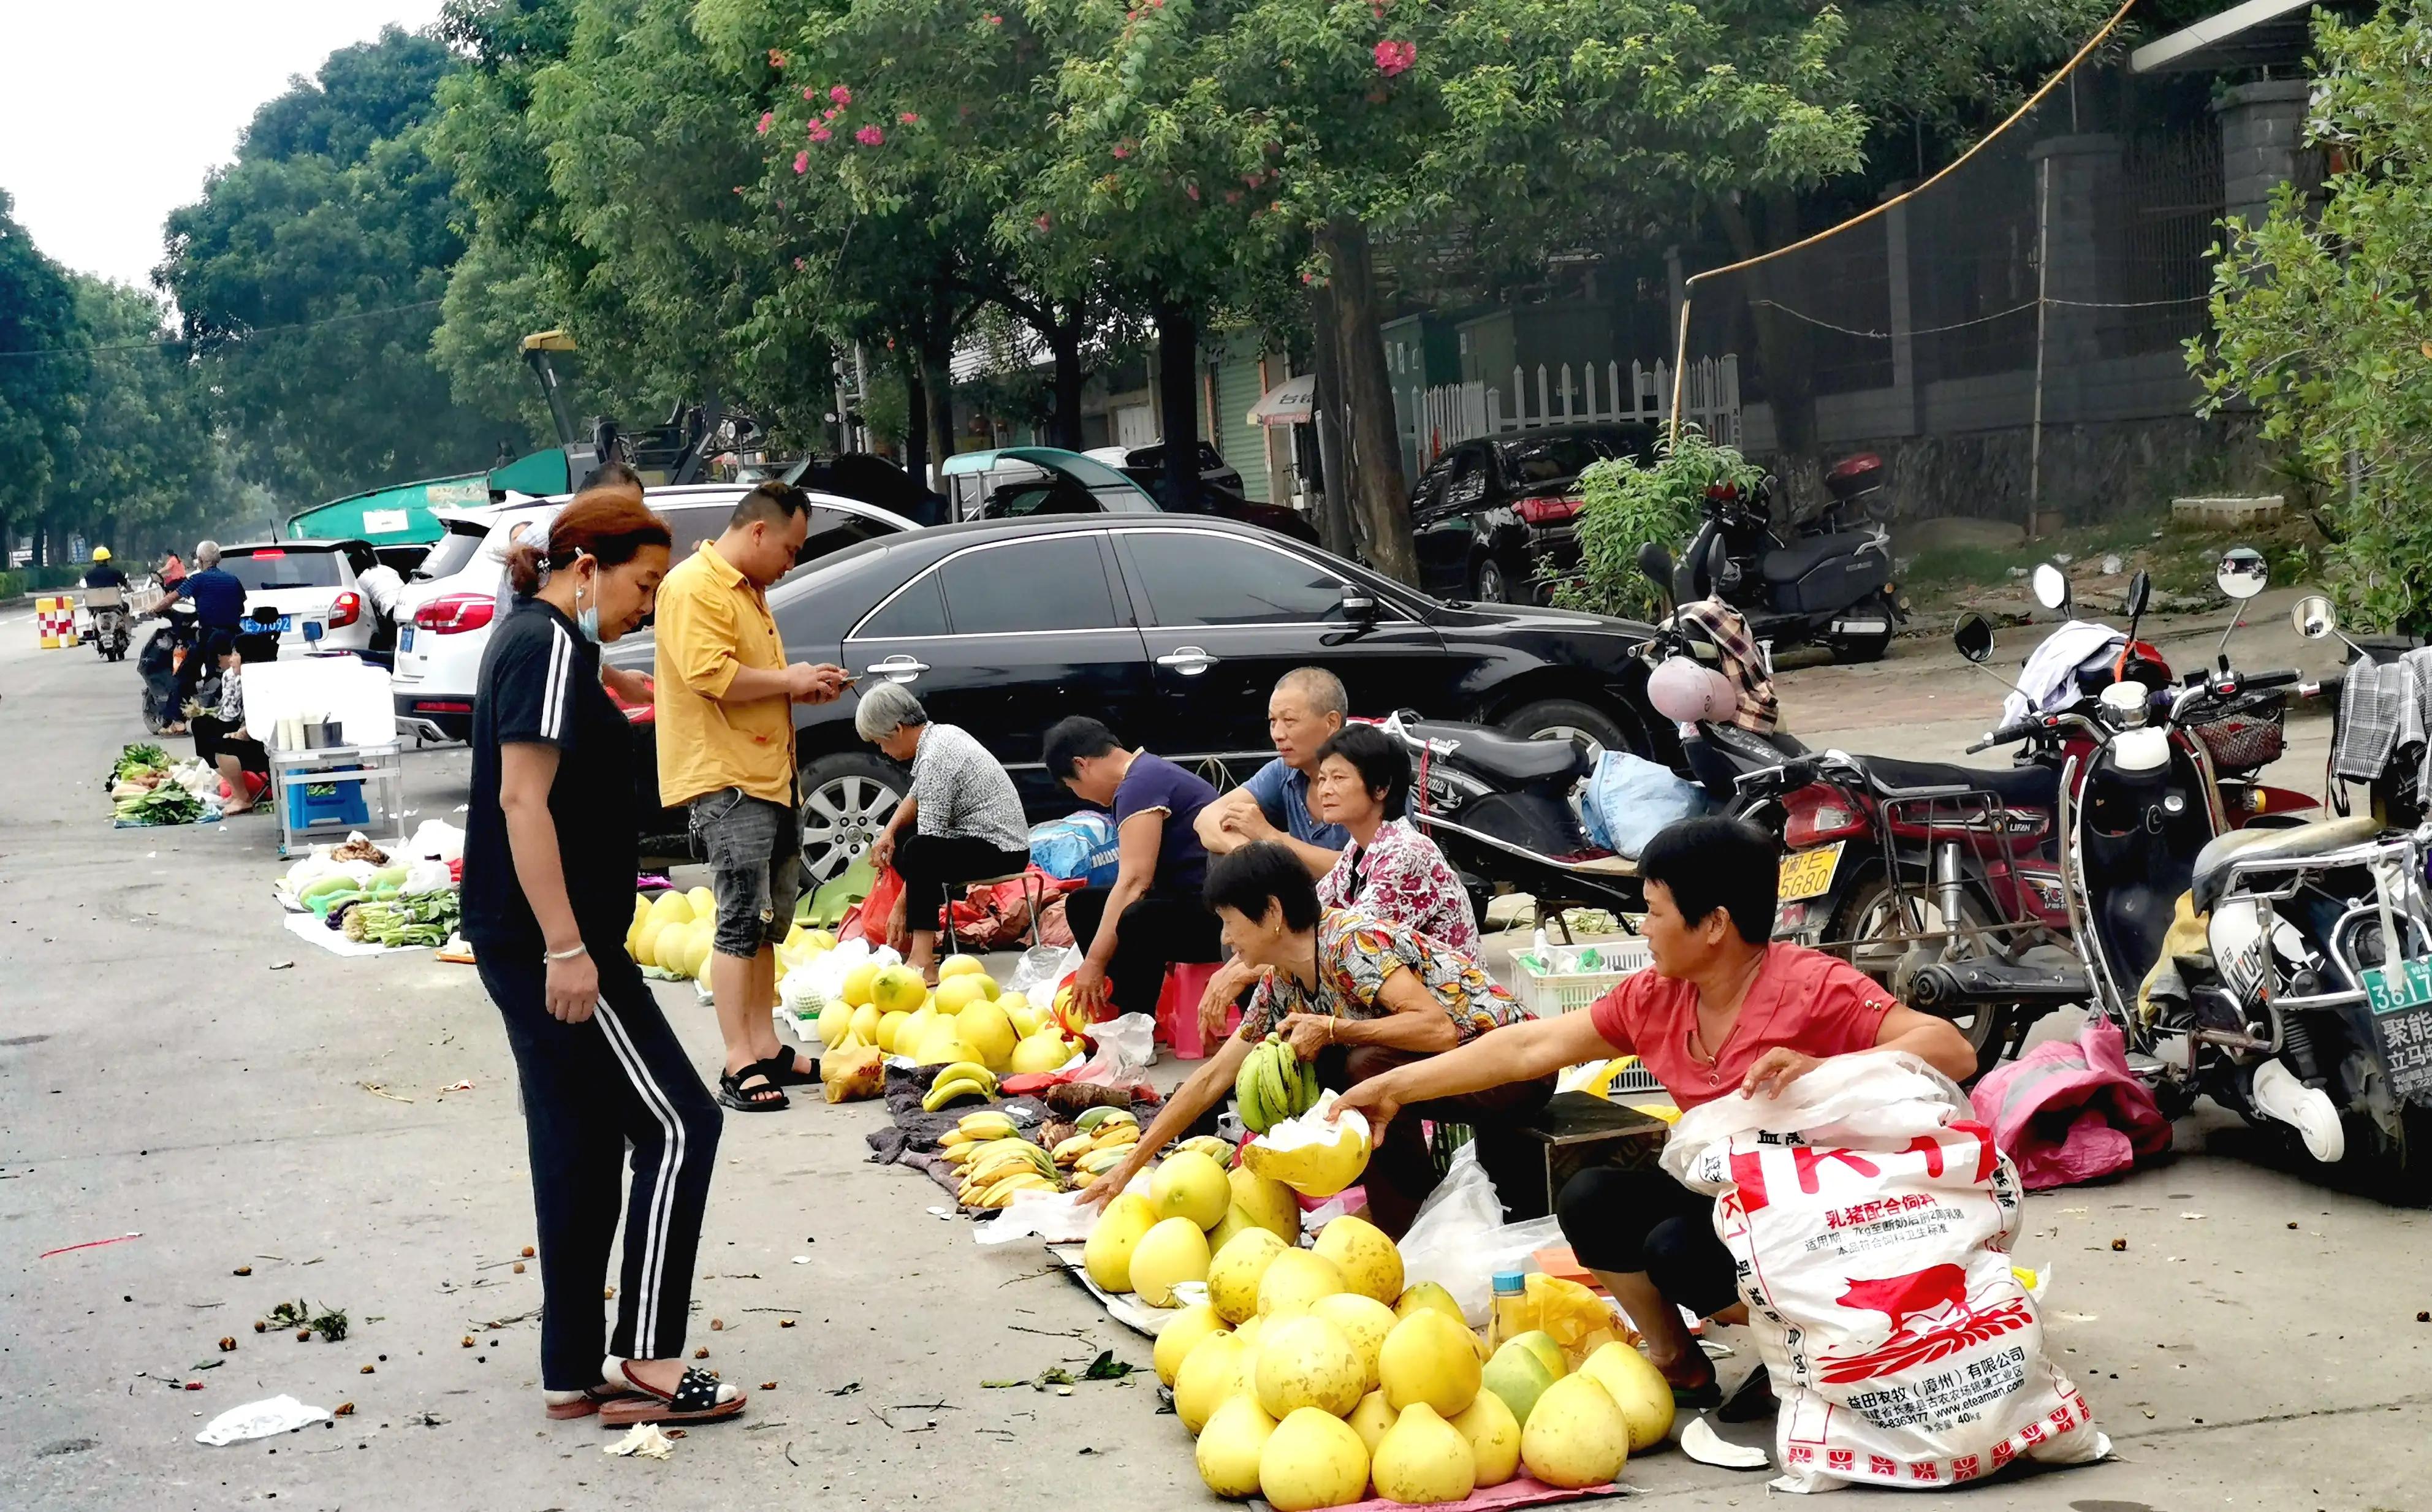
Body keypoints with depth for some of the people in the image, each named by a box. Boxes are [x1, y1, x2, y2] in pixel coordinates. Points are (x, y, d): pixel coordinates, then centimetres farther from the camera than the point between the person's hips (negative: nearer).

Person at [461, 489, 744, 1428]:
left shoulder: (535, 640, 18)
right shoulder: (549, 647, -14)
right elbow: (523, 799, -22)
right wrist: (566, 947, -23)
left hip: (526, 945, 10)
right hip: (548, 940, -10)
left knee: (580, 1152, 12)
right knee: (677, 1124, -6)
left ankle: (575, 1373, 17)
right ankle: (644, 1359, -4)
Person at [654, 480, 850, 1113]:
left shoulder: (747, 589, 21)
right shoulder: (694, 587, -13)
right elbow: (709, 675, -23)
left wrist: (802, 687, 13)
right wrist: (789, 680, -13)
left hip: (769, 777, 10)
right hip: (725, 781, -10)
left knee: (768, 921, 13)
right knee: (742, 922, -11)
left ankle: (767, 1050, 20)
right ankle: (739, 1066, -10)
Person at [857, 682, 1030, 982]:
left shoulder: (935, 758, -21)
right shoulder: (941, 733, 7)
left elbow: (926, 845, -21)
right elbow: (915, 797, 21)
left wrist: (901, 905, -15)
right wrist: (889, 831, 2)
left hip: (1001, 852, -11)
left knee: (917, 851, -32)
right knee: (897, 841, 16)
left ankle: (922, 962, -35)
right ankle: (922, 937, 9)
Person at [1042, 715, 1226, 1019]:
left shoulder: (1141, 785, -15)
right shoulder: (1151, 771, 16)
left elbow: (1134, 882, -23)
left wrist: (1093, 963, -20)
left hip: (1216, 914, -11)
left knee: (1137, 922, -37)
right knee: (1082, 903, 14)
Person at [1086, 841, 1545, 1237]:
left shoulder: (1352, 942, -22)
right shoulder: (1281, 986, 3)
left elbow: (1438, 1028, -32)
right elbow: (1211, 1080, 9)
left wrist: (1331, 1029, -27)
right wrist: (1131, 1164, 8)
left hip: (1515, 1068, -8)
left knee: (1368, 1066, -29)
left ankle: (1400, 1230, -13)